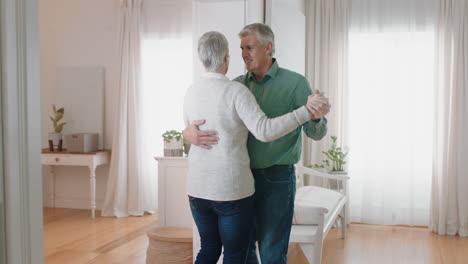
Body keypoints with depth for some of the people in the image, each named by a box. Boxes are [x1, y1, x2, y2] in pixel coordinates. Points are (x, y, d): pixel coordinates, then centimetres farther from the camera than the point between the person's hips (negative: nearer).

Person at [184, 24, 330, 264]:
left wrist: (315, 117, -35)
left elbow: (316, 133, -11)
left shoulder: (295, 83, -9)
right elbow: (207, 116, 1)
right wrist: (189, 132, -23)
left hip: (277, 179, -4)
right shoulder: (238, 85, 2)